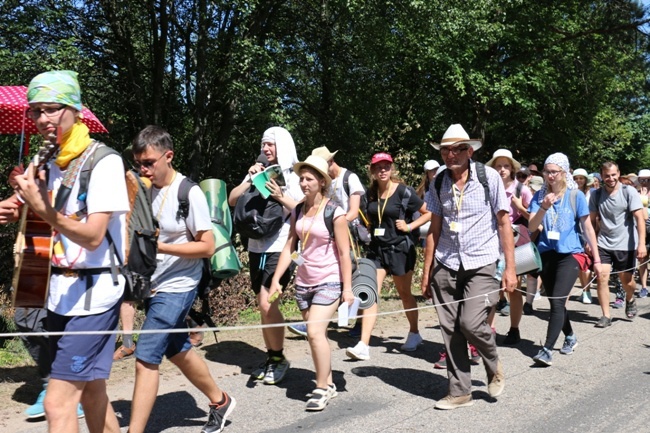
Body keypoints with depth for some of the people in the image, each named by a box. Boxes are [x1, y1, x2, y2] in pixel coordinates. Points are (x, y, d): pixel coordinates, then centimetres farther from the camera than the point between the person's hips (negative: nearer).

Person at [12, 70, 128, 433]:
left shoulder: (104, 162, -13)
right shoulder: (52, 164, 10)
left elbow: (93, 236, -20)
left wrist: (43, 209, -32)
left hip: (93, 293, -8)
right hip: (62, 291, 8)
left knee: (59, 402, -9)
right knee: (91, 393, 17)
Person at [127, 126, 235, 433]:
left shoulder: (189, 193, -16)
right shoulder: (145, 189, 2)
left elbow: (207, 246, -16)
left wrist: (158, 246, -22)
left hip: (176, 287, -8)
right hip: (152, 285, 8)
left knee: (146, 358, -10)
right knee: (177, 351, 19)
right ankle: (220, 401, 39)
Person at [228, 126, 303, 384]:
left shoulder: (294, 176, -1)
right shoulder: (258, 173, 12)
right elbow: (232, 200, 7)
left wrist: (282, 197, -19)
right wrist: (249, 179, -5)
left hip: (280, 248, -5)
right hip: (256, 248, 5)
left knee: (267, 303, -15)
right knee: (264, 306, 11)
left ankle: (279, 359, 3)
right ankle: (270, 357, 23)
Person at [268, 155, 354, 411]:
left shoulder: (334, 213, -10)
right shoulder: (297, 212, 6)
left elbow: (344, 252, -10)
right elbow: (289, 247, 8)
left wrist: (347, 287, -11)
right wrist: (276, 279, 2)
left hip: (329, 282, -6)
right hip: (303, 282, 6)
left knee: (315, 332, -16)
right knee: (317, 334, 12)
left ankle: (322, 388, -1)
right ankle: (328, 383, 26)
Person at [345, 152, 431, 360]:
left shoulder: (403, 192, -9)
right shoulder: (371, 193, 5)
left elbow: (428, 213, -2)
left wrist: (410, 226, -12)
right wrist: (369, 226, 5)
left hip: (400, 248, -4)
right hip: (376, 248, 4)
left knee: (404, 294, 12)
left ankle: (414, 333, 35)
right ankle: (363, 345, -9)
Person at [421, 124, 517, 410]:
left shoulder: (489, 177, -4)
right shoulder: (439, 183, 6)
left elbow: (504, 223, -3)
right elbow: (435, 229, 10)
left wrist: (510, 268, -7)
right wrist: (427, 271, 7)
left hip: (480, 264, -3)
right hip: (446, 266, 4)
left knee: (471, 323, -15)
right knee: (450, 330, 3)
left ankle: (494, 366, 17)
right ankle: (459, 392, 18)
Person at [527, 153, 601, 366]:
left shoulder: (576, 196, -2)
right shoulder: (539, 195, 2)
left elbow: (587, 228, 1)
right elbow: (532, 224, -8)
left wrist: (596, 258, 2)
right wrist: (544, 207, -26)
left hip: (570, 254, -3)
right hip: (546, 253, 3)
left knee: (558, 302, -14)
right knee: (554, 302, 14)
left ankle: (547, 350, -14)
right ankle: (570, 336, 38)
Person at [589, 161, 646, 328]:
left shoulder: (629, 192, -7)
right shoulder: (596, 194, 2)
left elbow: (639, 218, -11)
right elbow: (593, 220, 7)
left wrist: (642, 244, -19)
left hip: (626, 245, -2)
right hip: (604, 244, 2)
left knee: (627, 280, 8)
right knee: (602, 277, -9)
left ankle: (630, 300, 42)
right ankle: (606, 316, 0)